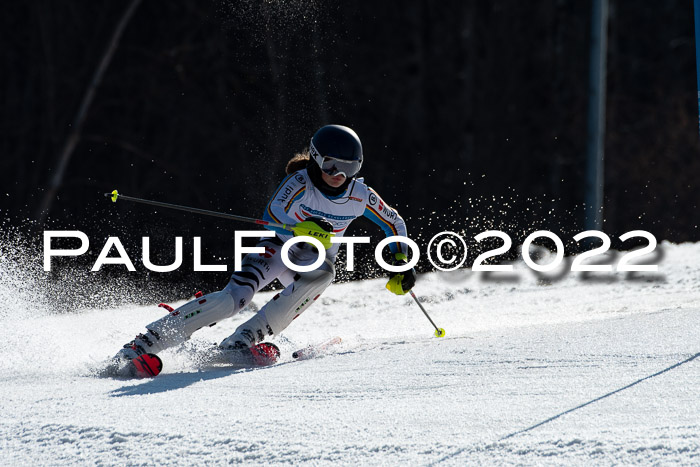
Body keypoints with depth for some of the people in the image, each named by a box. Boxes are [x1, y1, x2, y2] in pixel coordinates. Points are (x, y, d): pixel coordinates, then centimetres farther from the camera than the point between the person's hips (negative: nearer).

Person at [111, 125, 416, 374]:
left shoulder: (360, 196, -9)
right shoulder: (300, 183, -20)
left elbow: (395, 223, 9)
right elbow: (272, 218, -34)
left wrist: (402, 262, -2)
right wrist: (304, 228, -53)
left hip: (314, 258, 3)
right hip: (279, 248, -3)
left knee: (322, 272, -35)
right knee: (234, 297, -28)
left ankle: (244, 339, -34)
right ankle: (147, 341, -28)